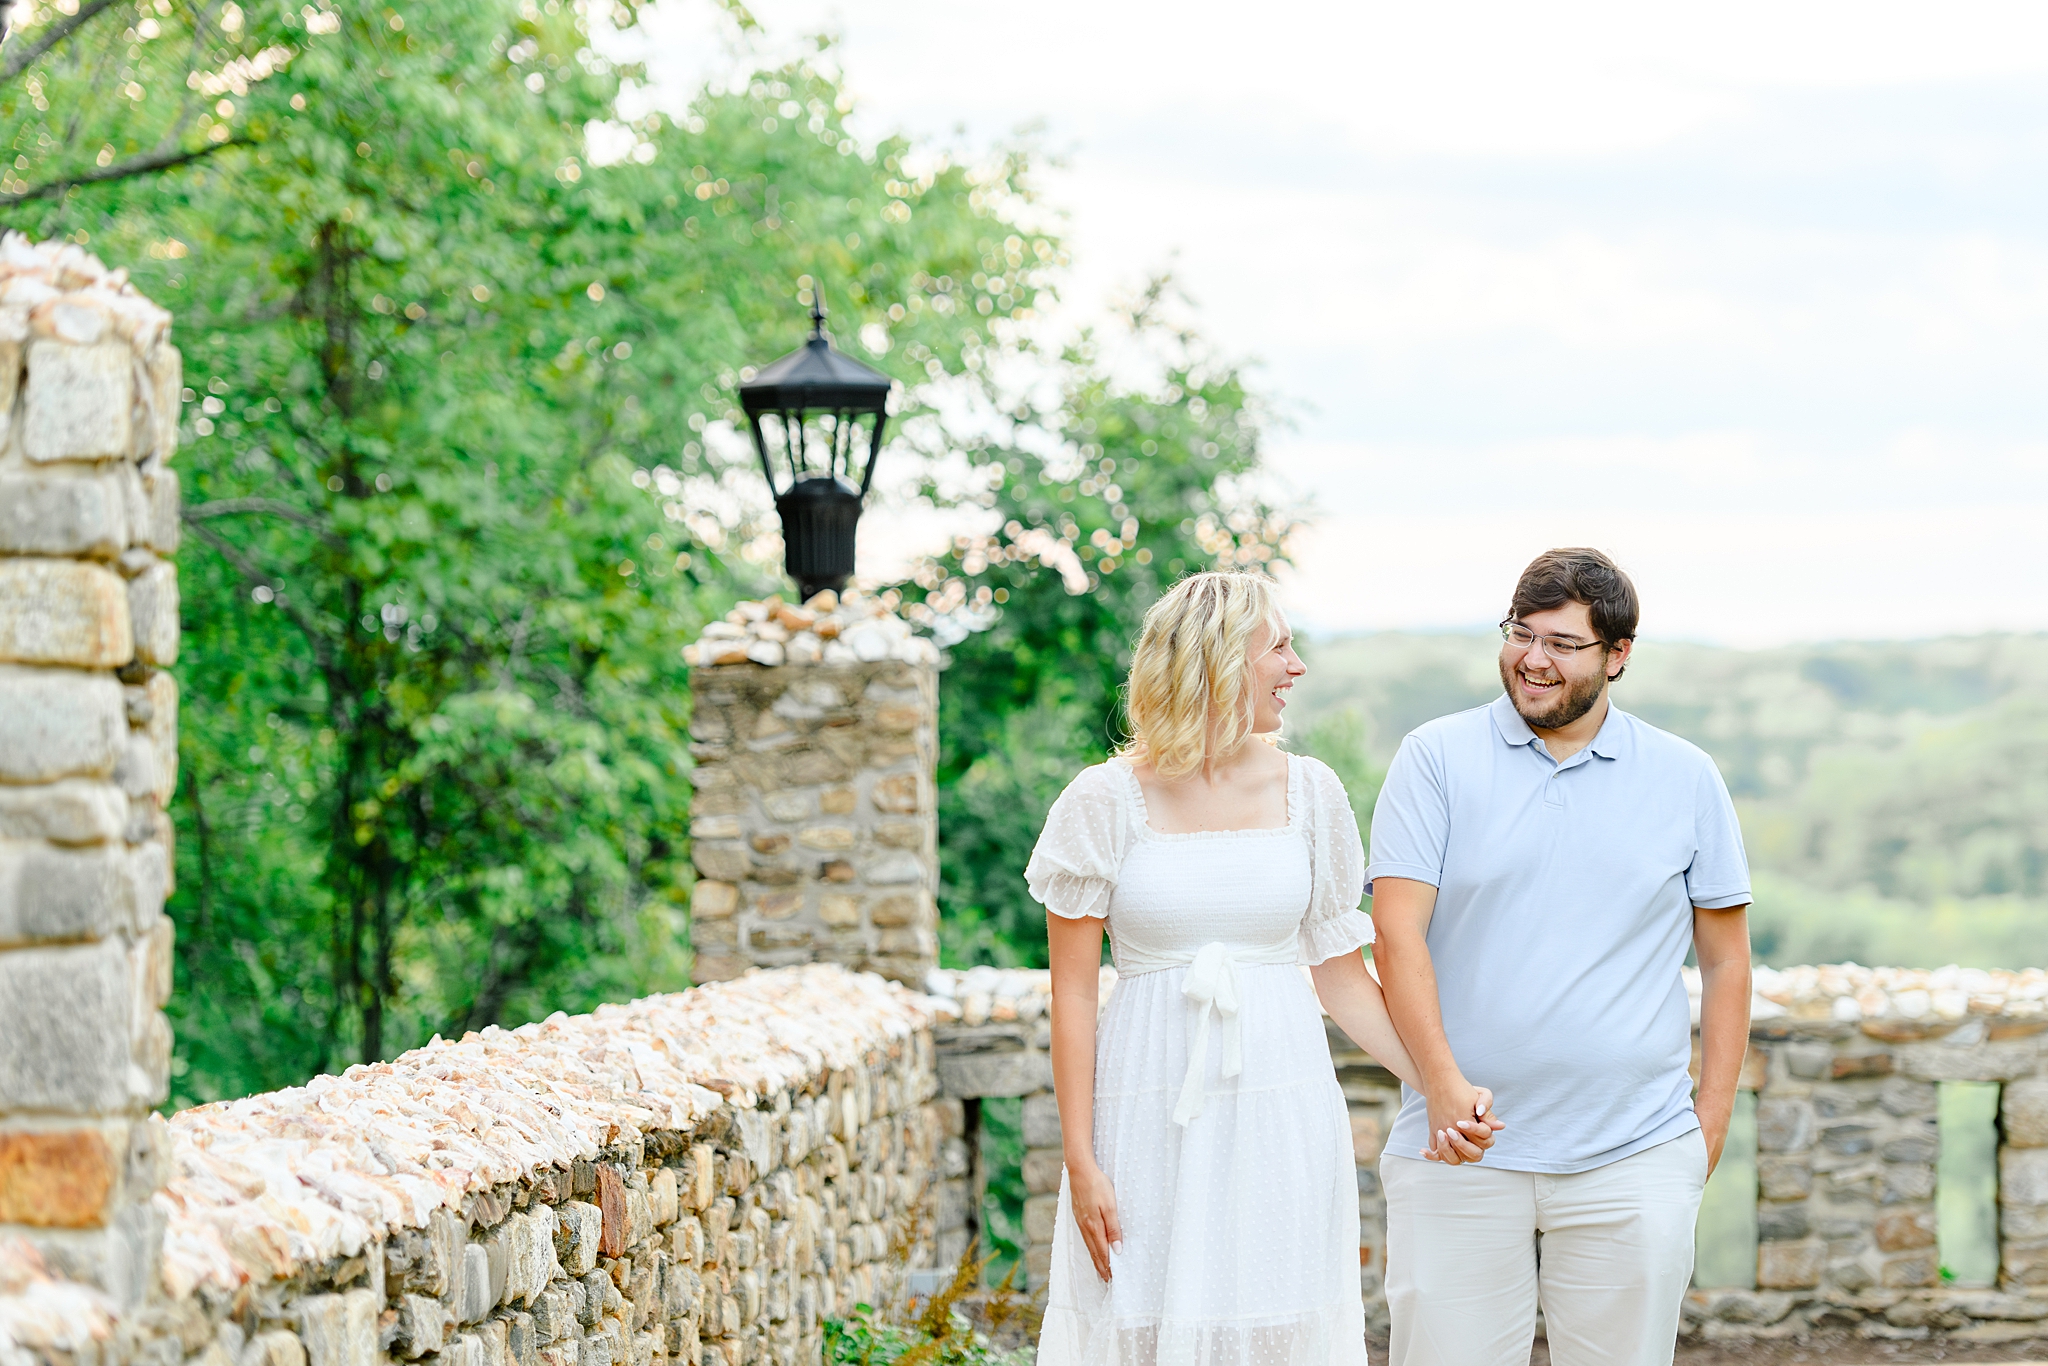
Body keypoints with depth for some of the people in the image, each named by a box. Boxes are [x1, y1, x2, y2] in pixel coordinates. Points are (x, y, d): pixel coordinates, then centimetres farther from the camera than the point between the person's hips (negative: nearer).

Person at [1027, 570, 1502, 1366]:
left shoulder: (1307, 792, 6)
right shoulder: (1107, 802, -3)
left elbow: (1341, 976, 9)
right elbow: (1072, 993, -1)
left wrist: (1440, 1089, -4)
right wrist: (1080, 1161, -6)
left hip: (1283, 1117, 3)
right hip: (1151, 1115, -2)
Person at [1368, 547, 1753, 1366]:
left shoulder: (1687, 780, 9)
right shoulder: (1436, 759, 3)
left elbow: (1725, 959, 13)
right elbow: (1397, 935, -5)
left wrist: (1712, 1120, 5)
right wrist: (1444, 1084, -17)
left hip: (1634, 1162, 1)